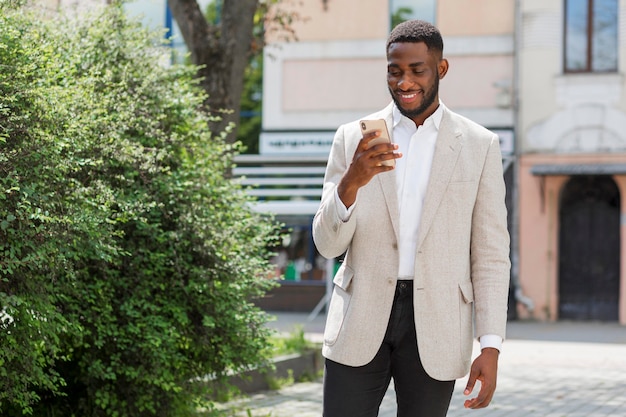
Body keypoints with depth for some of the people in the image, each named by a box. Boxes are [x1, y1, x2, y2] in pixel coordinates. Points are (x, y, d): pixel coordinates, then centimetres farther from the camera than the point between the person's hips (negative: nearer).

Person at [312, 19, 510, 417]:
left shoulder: (479, 145, 3)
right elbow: (328, 243, 0)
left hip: (436, 325, 0)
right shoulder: (353, 139, 4)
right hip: (361, 320, 1)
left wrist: (491, 347, -5)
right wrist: (352, 180, -19)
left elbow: (491, 255, 3)